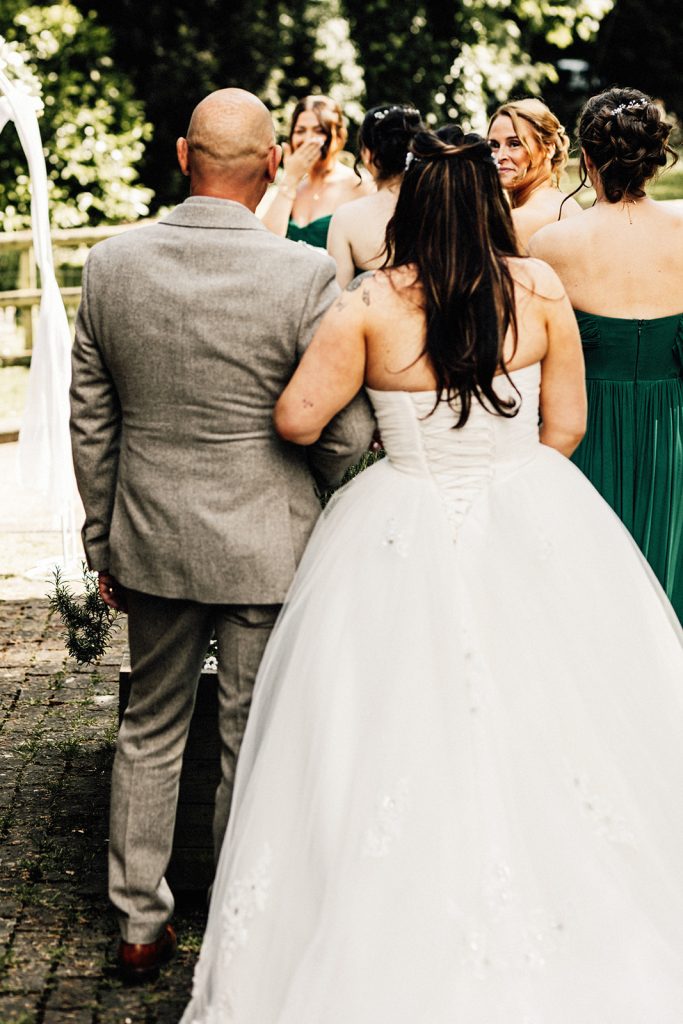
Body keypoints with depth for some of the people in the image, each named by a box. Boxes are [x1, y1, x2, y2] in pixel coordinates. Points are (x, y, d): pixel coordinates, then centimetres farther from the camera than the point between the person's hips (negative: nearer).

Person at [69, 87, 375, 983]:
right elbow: (349, 432, -13)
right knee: (254, 746, 11)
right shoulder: (304, 274, -17)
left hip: (150, 541, 4)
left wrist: (103, 542, 14)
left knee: (150, 731, 20)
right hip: (265, 547, -3)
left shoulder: (110, 265, -5)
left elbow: (91, 426, 3)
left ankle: (141, 924, 31)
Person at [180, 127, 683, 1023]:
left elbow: (298, 419, -10)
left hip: (408, 538, -2)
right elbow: (567, 424, 1)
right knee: (540, 728, 15)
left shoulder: (370, 304, -13)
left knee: (407, 736, 10)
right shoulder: (538, 286, -6)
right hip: (534, 522, 2)